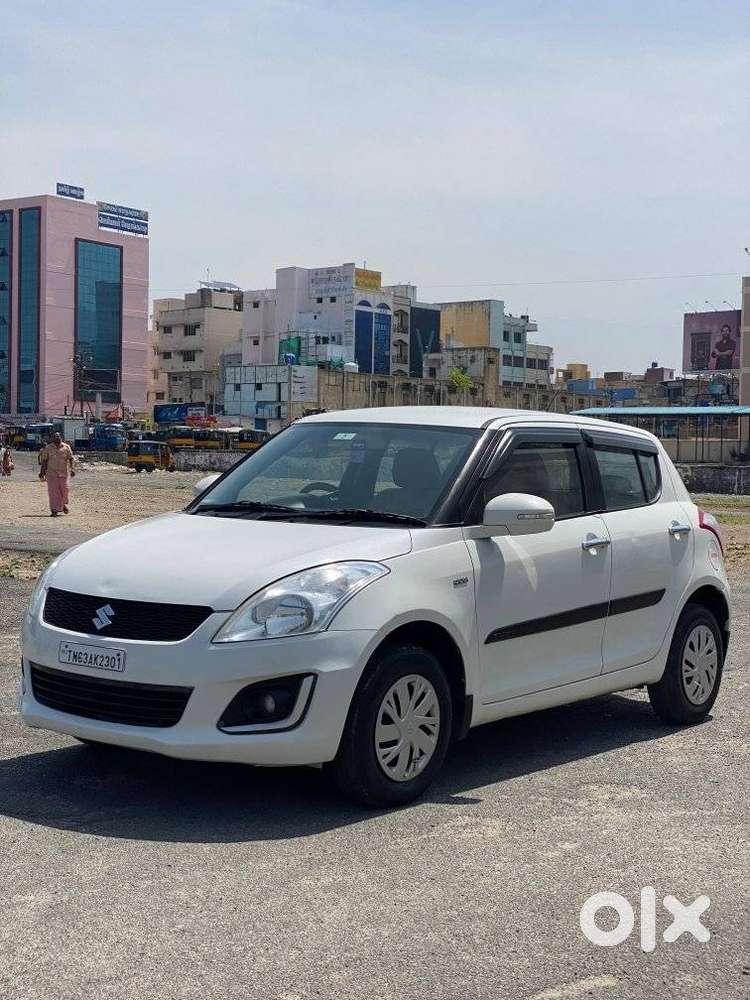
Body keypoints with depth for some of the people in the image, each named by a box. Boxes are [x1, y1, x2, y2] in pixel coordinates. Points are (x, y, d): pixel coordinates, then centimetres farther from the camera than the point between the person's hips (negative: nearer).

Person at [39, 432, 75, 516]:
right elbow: (44, 460, 7)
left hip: (64, 472, 0)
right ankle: (54, 510, -4)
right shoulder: (48, 448, 5)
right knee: (53, 491, -6)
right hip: (52, 472, 0)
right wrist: (42, 472, 3)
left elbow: (70, 458, 2)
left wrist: (71, 468, -13)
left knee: (65, 489, 0)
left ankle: (64, 504, 31)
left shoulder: (66, 447, 3)